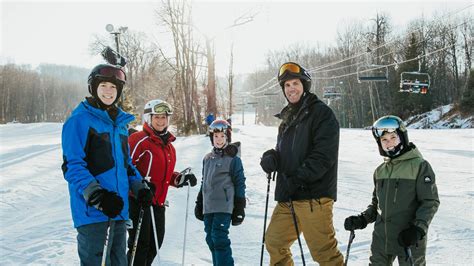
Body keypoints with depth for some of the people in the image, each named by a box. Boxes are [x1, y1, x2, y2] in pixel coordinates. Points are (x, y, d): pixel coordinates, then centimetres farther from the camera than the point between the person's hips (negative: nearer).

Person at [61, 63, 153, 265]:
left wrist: (139, 188, 10)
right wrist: (97, 196, -25)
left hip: (118, 210, 8)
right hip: (93, 211, -8)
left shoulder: (120, 122, 16)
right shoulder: (80, 120, -7)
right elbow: (72, 165, -13)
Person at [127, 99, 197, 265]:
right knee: (140, 245, -5)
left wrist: (180, 179, 7)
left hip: (158, 202, 8)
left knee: (154, 244, 15)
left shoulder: (169, 145, 16)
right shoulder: (139, 139, -11)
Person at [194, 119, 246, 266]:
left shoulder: (233, 159, -3)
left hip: (224, 206, -6)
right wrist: (199, 204, 21)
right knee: (211, 239, 8)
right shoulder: (207, 159, 16)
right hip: (208, 207, 6)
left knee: (219, 237, -14)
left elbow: (239, 184, -3)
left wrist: (239, 208, -6)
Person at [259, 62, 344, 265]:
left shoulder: (321, 113, -7)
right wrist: (271, 158, 0)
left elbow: (323, 155, -16)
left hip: (313, 196, -8)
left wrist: (297, 179, -21)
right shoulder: (287, 118, 18)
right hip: (287, 197, 8)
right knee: (274, 242, 16)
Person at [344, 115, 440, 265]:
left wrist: (418, 228, -20)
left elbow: (430, 202, -9)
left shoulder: (420, 166, -7)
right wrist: (362, 219, 4)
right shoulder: (380, 171, 11)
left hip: (408, 240, -5)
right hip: (381, 240, 5)